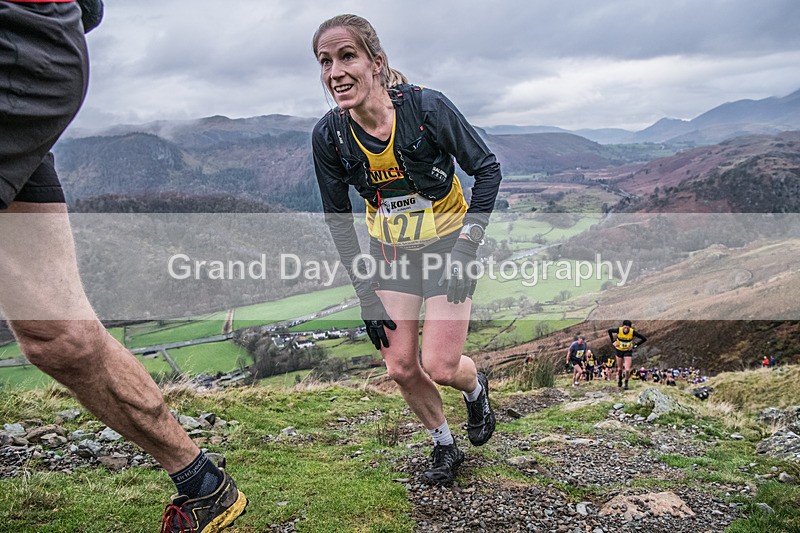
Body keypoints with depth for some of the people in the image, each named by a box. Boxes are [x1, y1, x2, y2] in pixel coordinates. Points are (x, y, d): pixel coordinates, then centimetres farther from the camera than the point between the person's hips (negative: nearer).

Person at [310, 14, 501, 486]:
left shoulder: (427, 106, -23)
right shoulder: (329, 135, -13)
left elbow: (487, 168, -10)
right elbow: (339, 219, -2)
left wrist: (467, 244, -17)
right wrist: (366, 293, -3)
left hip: (446, 245, -3)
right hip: (390, 252, 4)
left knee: (439, 366, -9)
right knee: (401, 368, 2)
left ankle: (476, 387, 30)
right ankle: (446, 447, 30)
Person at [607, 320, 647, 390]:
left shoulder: (632, 332, -24)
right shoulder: (619, 330, -22)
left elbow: (644, 339, -13)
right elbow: (609, 331, -1)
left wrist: (634, 345, -13)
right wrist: (613, 341, -5)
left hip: (628, 351, -1)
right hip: (619, 350, 1)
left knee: (627, 370, -11)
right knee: (620, 368, 15)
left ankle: (626, 383, 14)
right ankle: (619, 380, 44)